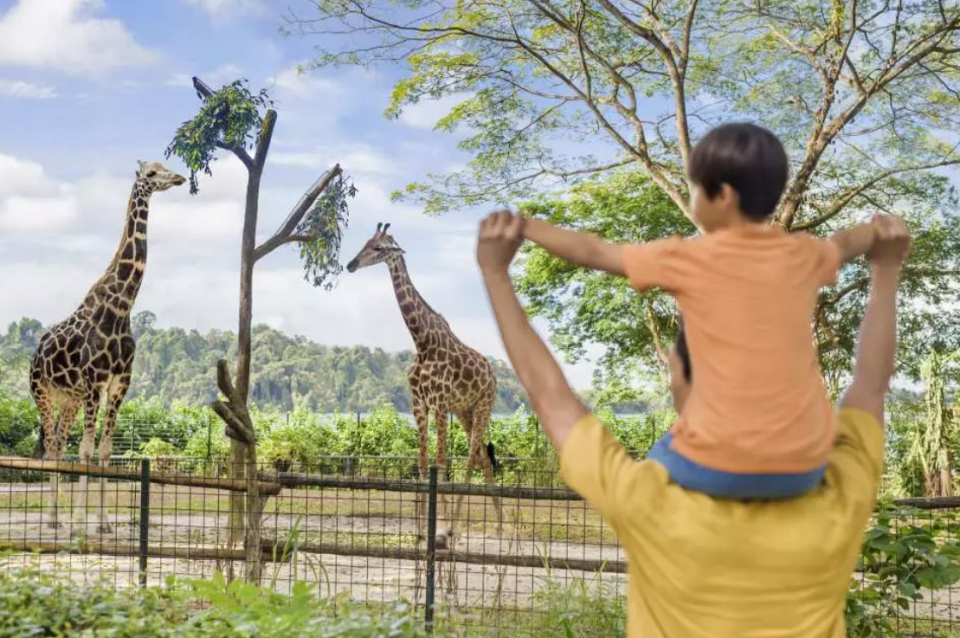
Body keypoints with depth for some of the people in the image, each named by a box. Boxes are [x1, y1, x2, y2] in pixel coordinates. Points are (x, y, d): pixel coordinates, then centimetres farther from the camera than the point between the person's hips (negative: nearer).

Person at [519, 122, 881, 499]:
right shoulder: (804, 256, 8)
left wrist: (525, 227, 22)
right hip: (804, 466, 4)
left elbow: (592, 252, 8)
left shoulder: (687, 260, -4)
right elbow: (845, 243, 32)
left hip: (721, 467, -4)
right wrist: (880, 228, 54)